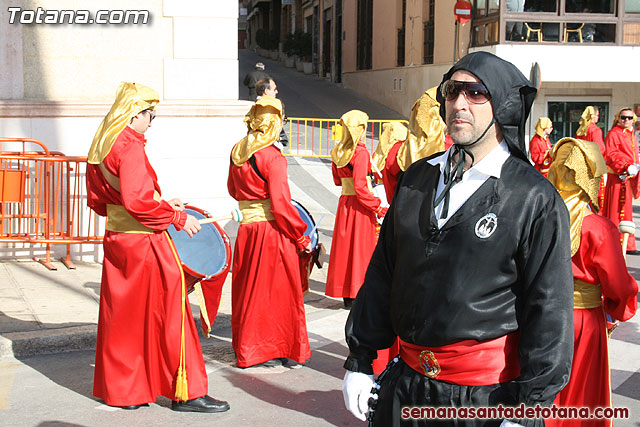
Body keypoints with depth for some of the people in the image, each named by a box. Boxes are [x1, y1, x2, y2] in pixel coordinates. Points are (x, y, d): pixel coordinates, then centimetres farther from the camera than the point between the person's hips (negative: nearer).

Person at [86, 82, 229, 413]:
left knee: (122, 317, 15)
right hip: (144, 242, -9)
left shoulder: (100, 146, 10)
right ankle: (186, 393, 7)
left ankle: (120, 389, 24)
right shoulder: (130, 147, -18)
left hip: (116, 239, 9)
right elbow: (137, 201, -27)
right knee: (168, 314, 0)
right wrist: (177, 217, -16)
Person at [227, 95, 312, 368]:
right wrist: (301, 237, -10)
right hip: (273, 232, -7)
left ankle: (247, 347, 29)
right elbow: (281, 205, -18)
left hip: (246, 230, 7)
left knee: (249, 290, 17)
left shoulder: (237, 151, 5)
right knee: (276, 291, 6)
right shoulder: (272, 156, -17)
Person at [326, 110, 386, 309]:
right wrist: (378, 207, -16)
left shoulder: (337, 152, 6)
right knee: (361, 248, 2)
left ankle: (346, 295, 18)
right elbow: (360, 187, -20)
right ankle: (357, 295, 7)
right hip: (359, 204, -7)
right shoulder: (360, 153, -16)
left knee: (344, 246, 11)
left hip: (344, 202, 7)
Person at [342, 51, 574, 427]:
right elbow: (382, 272, 10)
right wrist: (360, 360, 9)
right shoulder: (418, 178, 7)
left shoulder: (536, 199, -10)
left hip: (487, 395, -4)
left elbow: (549, 309, -11)